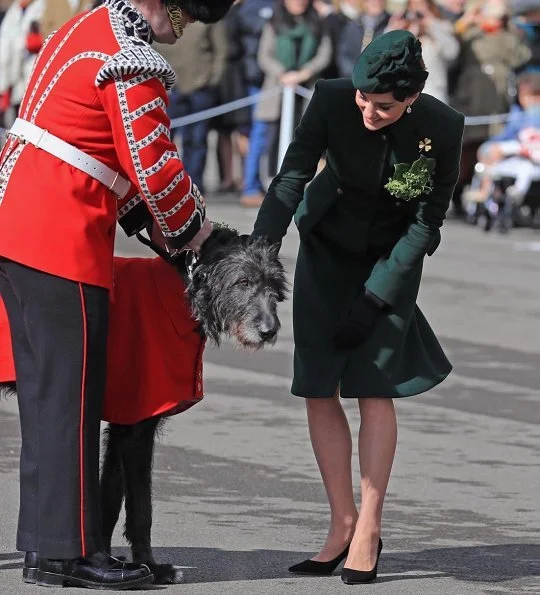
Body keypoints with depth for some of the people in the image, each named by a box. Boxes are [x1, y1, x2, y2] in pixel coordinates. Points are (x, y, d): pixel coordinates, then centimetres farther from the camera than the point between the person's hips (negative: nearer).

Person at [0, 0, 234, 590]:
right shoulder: (132, 65, -15)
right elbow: (153, 165, -14)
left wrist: (147, 220, 19)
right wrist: (190, 226, 3)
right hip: (63, 240, -10)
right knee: (70, 390, -6)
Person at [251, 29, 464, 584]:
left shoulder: (442, 128, -23)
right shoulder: (333, 100, -23)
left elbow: (426, 224, -15)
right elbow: (291, 179, -25)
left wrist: (374, 300, -18)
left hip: (392, 258, -2)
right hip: (327, 250, 2)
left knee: (374, 390, -9)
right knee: (318, 390, -2)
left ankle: (368, 530, 1)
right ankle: (343, 524, 8)